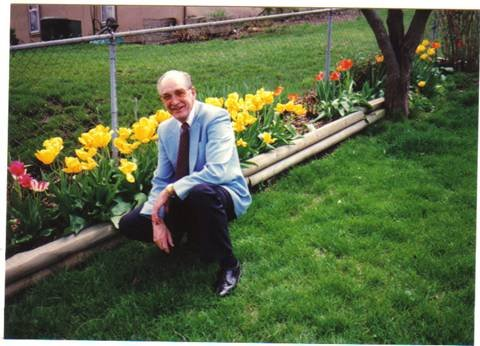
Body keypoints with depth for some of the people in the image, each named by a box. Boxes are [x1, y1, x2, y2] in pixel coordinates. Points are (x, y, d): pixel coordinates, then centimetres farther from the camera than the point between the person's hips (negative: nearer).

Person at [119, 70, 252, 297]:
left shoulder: (215, 118, -19)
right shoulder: (165, 129, 2)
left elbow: (218, 171, -33)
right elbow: (161, 180, 3)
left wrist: (171, 190, -31)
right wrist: (158, 219, -14)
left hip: (223, 194, -6)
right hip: (184, 201, 7)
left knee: (200, 192, -42)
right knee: (129, 225, -5)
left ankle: (228, 265, -18)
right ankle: (194, 232, 17)